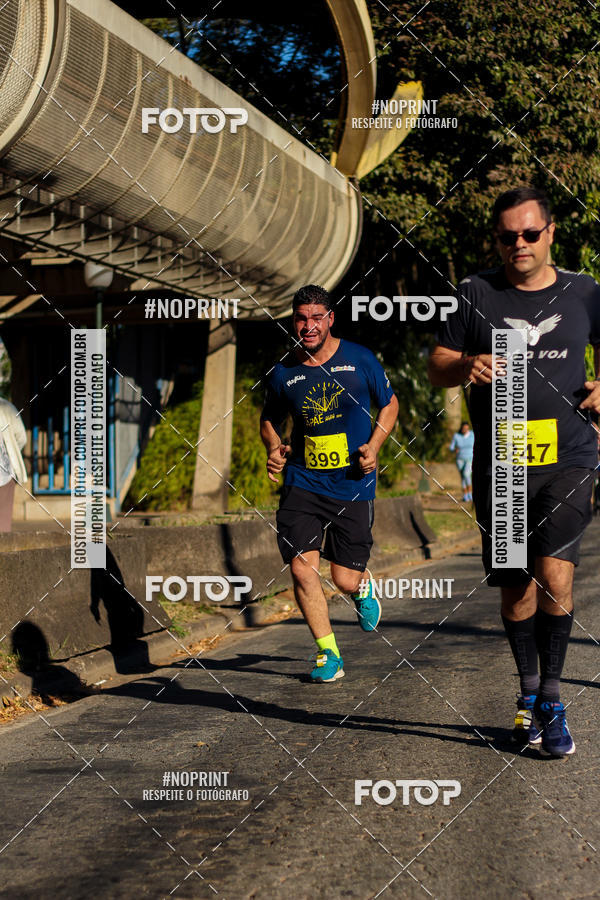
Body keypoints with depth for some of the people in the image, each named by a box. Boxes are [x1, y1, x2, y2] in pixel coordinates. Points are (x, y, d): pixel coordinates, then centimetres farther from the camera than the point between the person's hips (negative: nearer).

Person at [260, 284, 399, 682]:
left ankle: (363, 587, 41)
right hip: (302, 482, 1)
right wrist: (274, 448, -3)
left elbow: (390, 403, 11)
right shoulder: (283, 372, 1)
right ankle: (329, 655, 3)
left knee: (345, 580, 1)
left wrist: (374, 445, -4)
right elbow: (269, 419, 18)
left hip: (353, 485, -1)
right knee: (301, 567, -14)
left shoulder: (360, 359, -2)